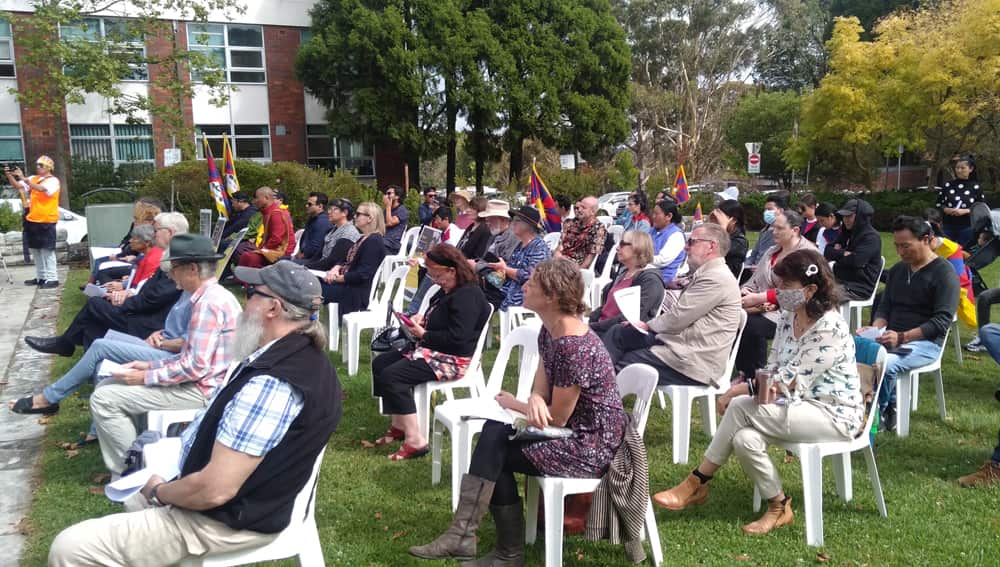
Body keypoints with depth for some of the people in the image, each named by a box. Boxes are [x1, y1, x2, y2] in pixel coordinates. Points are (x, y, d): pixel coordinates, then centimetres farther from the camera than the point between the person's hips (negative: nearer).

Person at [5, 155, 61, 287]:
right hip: (32, 220, 8)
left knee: (47, 250, -6)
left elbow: (40, 189, -26)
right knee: (35, 250, 12)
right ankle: (41, 277, 21)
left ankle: (52, 278, -3)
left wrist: (23, 178, -30)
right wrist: (9, 176, -10)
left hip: (46, 221, -8)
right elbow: (17, 186, 6)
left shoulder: (53, 181, -8)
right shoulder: (33, 179, 13)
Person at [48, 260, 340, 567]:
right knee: (136, 498, 34)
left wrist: (159, 492, -11)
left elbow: (213, 490, -31)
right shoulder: (305, 354, 2)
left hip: (226, 519, -10)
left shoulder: (271, 383, -32)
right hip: (252, 499, 10)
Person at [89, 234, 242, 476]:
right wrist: (150, 365, 10)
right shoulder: (212, 296, 11)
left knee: (104, 399, -11)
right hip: (199, 383, 10)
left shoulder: (209, 302, -21)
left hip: (201, 391, -10)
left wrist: (146, 377, -15)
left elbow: (196, 366, -25)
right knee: (106, 386, 13)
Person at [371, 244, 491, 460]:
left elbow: (457, 337, -28)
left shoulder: (467, 296, -20)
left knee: (391, 376, -24)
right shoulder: (447, 291, 11)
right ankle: (399, 426, 11)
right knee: (380, 363, 8)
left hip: (454, 359, -11)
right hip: (434, 351, 11)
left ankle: (415, 440, -20)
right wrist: (422, 319, 7)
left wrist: (423, 334, -17)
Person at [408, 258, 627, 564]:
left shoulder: (575, 349, -29)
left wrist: (514, 404, -4)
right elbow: (541, 390, 3)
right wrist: (535, 401, -22)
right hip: (573, 431, 9)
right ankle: (463, 534, 1)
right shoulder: (550, 331, 1)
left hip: (593, 447, -9)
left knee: (494, 454, -7)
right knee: (494, 433, -4)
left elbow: (556, 418, -20)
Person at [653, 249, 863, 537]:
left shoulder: (830, 329, -21)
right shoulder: (788, 317, 4)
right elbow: (772, 370, 5)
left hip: (836, 415, -7)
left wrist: (737, 390, -18)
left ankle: (696, 484, -12)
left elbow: (788, 381, -23)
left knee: (741, 408, -25)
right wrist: (741, 390, -15)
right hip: (801, 403, 8)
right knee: (745, 438, -22)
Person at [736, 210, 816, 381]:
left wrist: (757, 298, -20)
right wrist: (745, 292, -6)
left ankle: (754, 377, -15)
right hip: (762, 308, 7)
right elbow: (756, 279, 18)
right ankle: (743, 373, -12)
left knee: (752, 325, -33)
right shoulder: (772, 251, 21)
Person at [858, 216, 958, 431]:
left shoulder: (944, 273, -5)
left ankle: (880, 412, -9)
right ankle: (890, 406, -7)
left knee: (885, 363, -36)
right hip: (892, 337, 6)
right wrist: (875, 328, -5)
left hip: (925, 342, -6)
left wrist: (902, 337, -24)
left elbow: (942, 321, -13)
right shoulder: (897, 270, 18)